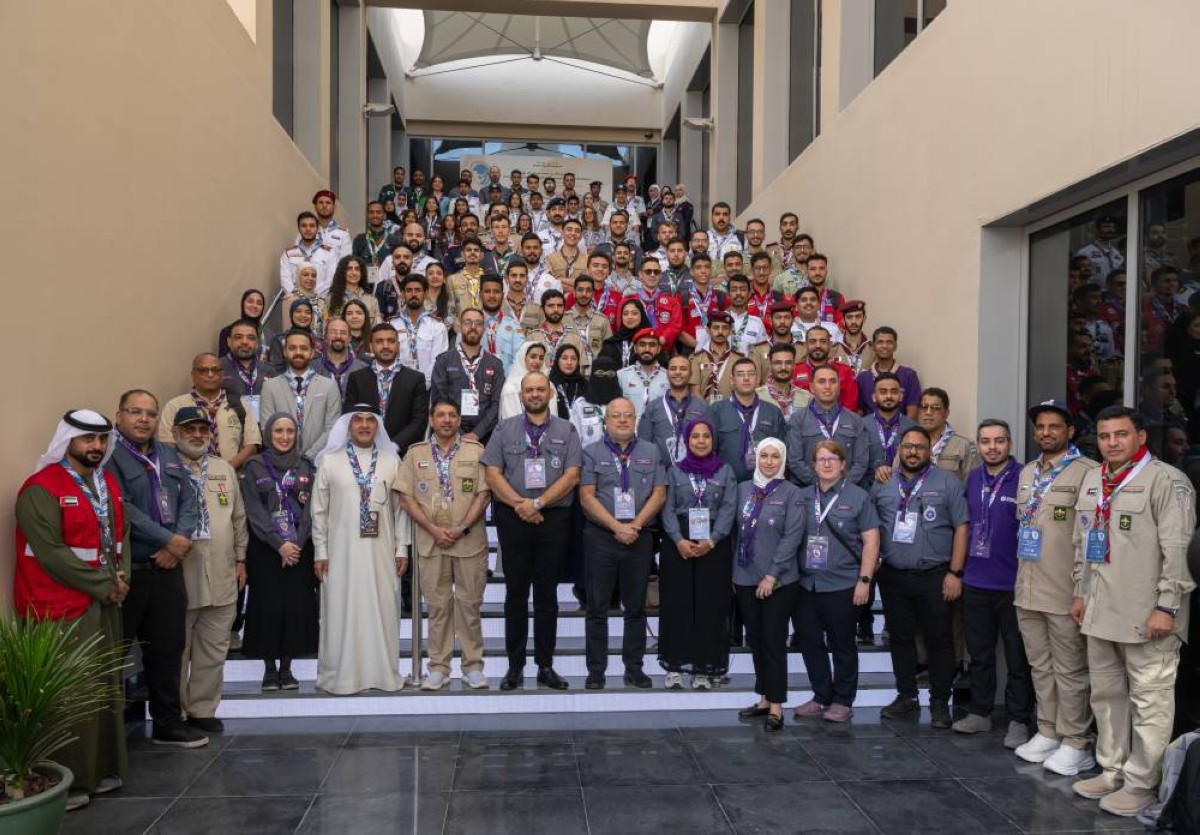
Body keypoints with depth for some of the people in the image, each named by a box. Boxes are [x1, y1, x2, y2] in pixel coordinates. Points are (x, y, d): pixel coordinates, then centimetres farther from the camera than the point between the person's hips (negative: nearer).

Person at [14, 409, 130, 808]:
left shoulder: (108, 483, 14)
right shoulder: (41, 488, -12)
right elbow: (51, 552, -18)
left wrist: (121, 578, -4)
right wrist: (104, 585, -13)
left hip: (105, 606, 8)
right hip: (61, 610, -8)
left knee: (106, 690, 15)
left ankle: (102, 769, 27)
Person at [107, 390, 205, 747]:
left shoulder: (169, 456, 15)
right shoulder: (109, 456, -8)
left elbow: (189, 500, 11)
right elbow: (122, 509, -17)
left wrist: (181, 539, -7)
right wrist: (169, 540, -15)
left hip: (168, 568, 7)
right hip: (126, 570, -7)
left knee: (168, 648, 13)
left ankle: (168, 722, 24)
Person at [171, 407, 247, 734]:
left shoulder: (225, 470, 13)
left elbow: (238, 517, 16)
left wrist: (240, 559, 14)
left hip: (221, 576, 5)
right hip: (178, 574, -4)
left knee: (214, 650, 11)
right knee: (176, 650, 6)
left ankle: (202, 709, 23)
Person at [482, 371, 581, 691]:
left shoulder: (566, 431, 6)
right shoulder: (504, 430, 8)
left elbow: (572, 474, -3)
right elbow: (492, 473, 0)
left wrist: (538, 502, -12)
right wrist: (519, 503, -12)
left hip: (553, 518, 0)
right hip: (513, 518, 0)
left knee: (547, 594, 6)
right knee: (515, 593, 5)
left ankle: (545, 666, 13)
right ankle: (515, 666, 12)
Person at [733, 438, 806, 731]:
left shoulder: (791, 493, -4)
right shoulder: (743, 489, 7)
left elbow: (792, 536, -10)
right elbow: (736, 532, 12)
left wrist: (772, 575, -14)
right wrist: (734, 571, 8)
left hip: (779, 581, -4)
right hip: (745, 579, 4)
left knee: (774, 641, 0)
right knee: (755, 640, 11)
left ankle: (776, 706, 7)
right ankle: (764, 699, 22)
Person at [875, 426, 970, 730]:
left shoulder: (947, 483, 0)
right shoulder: (882, 485, 8)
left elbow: (961, 528, -3)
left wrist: (955, 572, -9)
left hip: (934, 577, -3)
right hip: (893, 576, 3)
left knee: (939, 641, 3)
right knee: (900, 639, 12)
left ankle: (939, 702, 15)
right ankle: (906, 697, 24)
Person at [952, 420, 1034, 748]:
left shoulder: (1024, 478, -11)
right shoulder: (973, 478, 7)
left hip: (1013, 583, -5)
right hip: (975, 582, 6)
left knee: (1018, 659, 6)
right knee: (979, 655, 16)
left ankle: (1018, 721, 18)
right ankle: (979, 713, 28)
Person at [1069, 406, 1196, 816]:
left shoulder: (1166, 480, -10)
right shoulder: (1092, 480, 13)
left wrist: (1166, 607, -17)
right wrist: (1081, 593, 18)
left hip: (1146, 614, -7)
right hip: (1100, 612, 7)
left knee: (1149, 701, 1)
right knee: (1106, 696, 16)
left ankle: (1141, 783, 11)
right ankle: (1112, 770, 28)